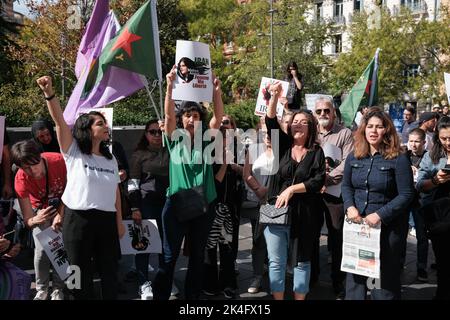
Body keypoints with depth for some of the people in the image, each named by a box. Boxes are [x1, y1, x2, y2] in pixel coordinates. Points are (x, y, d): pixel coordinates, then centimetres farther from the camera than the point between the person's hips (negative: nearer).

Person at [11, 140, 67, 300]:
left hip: (63, 205, 0)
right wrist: (35, 220, -52)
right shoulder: (21, 179, -31)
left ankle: (58, 290, 7)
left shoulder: (59, 160, -34)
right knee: (41, 250, -13)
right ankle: (41, 290, 9)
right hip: (40, 209, 0)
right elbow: (28, 220, -29)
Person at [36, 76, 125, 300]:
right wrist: (49, 94, -28)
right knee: (81, 273, 6)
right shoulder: (73, 152, -2)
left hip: (106, 220, 4)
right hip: (77, 219, -4)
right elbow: (60, 122, -15)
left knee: (109, 271, 11)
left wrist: (119, 221, 10)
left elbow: (116, 192, 12)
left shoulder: (110, 159, 12)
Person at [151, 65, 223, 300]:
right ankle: (160, 296, 13)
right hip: (176, 203, -2)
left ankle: (193, 296, 25)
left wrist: (217, 91, -22)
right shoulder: (175, 138, 1)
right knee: (169, 255, 3)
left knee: (197, 255, 12)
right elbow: (168, 114, -14)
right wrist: (170, 87, -27)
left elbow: (218, 117, -7)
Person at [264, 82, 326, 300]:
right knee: (276, 263, 6)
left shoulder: (316, 152, 2)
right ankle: (278, 299, 17)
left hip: (302, 215, -2)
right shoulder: (283, 146, 8)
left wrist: (292, 189, -15)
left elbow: (318, 181, -8)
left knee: (301, 261, 9)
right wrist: (275, 96, -15)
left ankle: (300, 298, 20)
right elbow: (271, 122, -4)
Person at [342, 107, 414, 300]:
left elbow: (406, 195, -12)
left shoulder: (398, 159, -10)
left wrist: (380, 215, -19)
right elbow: (346, 186, 12)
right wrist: (350, 207, -7)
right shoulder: (354, 157, 5)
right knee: (354, 275, 14)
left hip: (388, 228, -4)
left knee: (385, 276, 6)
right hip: (357, 224, 4)